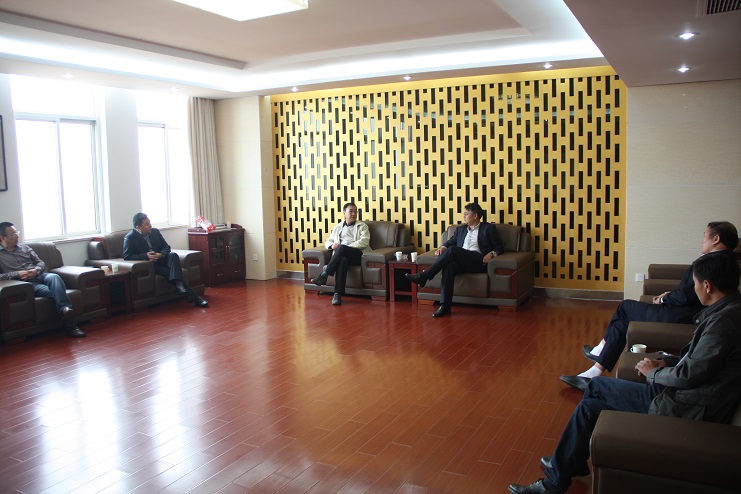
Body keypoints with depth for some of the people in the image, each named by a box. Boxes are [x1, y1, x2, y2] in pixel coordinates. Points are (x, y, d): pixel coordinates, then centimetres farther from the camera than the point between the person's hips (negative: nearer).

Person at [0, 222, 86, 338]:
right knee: (54, 292, -33)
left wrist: (36, 270, -2)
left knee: (54, 277, -35)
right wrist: (17, 274, -14)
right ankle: (70, 325, -41)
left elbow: (41, 263, 21)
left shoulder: (24, 247, 25)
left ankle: (65, 309, -49)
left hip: (39, 276, 4)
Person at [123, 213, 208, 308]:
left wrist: (160, 255, -14)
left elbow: (166, 247, 10)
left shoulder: (155, 231, 8)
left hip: (160, 260, 5)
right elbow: (127, 256, -14)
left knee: (173, 255, -28)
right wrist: (146, 256, -25)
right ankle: (193, 297, -36)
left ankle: (178, 284, -48)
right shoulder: (130, 238, -7)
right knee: (171, 271, -28)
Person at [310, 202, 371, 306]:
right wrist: (332, 245, 0)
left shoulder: (362, 226, 15)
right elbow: (328, 241, 27)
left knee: (342, 248, -36)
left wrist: (347, 247, -13)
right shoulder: (338, 227, 27)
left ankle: (324, 276, -32)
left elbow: (364, 241, -2)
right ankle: (338, 294, -46)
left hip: (358, 254, -2)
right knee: (342, 260, -38)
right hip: (342, 255, 2)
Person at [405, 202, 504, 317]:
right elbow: (450, 242, 28)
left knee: (453, 249, -30)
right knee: (449, 266, -34)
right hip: (461, 262, 4)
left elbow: (499, 247, 12)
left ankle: (423, 277, -31)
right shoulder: (460, 229, 30)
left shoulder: (489, 228, 16)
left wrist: (492, 254, -10)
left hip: (479, 261, -4)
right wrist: (443, 247, 5)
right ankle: (445, 306, -38)